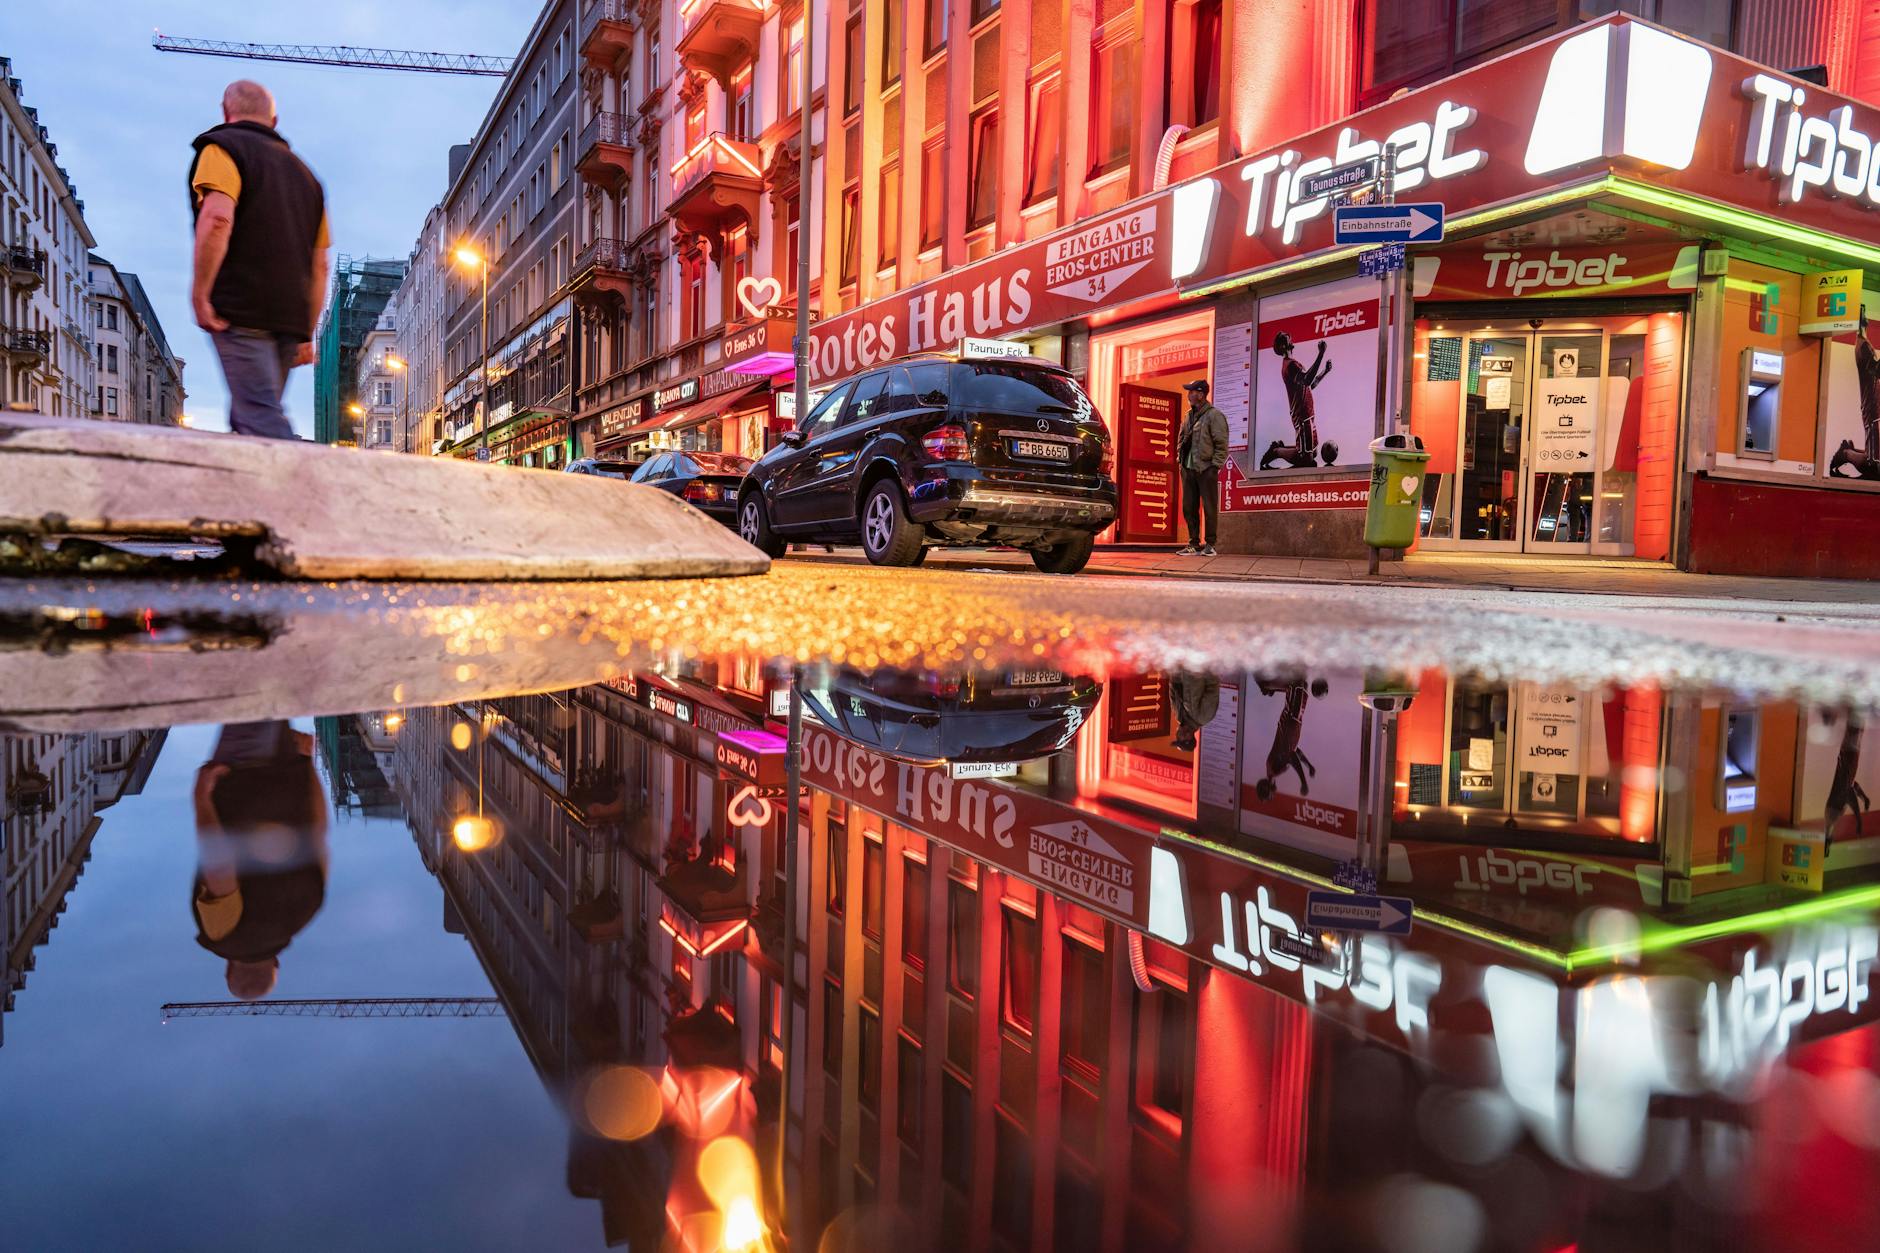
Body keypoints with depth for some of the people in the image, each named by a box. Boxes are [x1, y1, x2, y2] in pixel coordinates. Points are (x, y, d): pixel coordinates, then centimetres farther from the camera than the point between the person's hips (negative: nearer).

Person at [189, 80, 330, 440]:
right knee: (252, 417, 12)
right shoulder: (302, 171, 26)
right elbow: (319, 265, 22)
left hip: (242, 308, -7)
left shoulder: (222, 147, 5)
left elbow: (217, 220, -15)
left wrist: (199, 294, -12)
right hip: (292, 317, 7)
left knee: (260, 418, -14)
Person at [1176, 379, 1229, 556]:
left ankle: (1209, 544, 5)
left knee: (1210, 508, -1)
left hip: (1206, 470, -7)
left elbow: (1222, 444, -9)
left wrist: (1215, 466, -13)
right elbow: (1181, 439, 22)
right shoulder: (1188, 416, 14)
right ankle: (1194, 544, 15)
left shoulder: (1214, 415, -6)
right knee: (1188, 508, 7)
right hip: (1188, 468, 7)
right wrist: (1181, 457, 11)